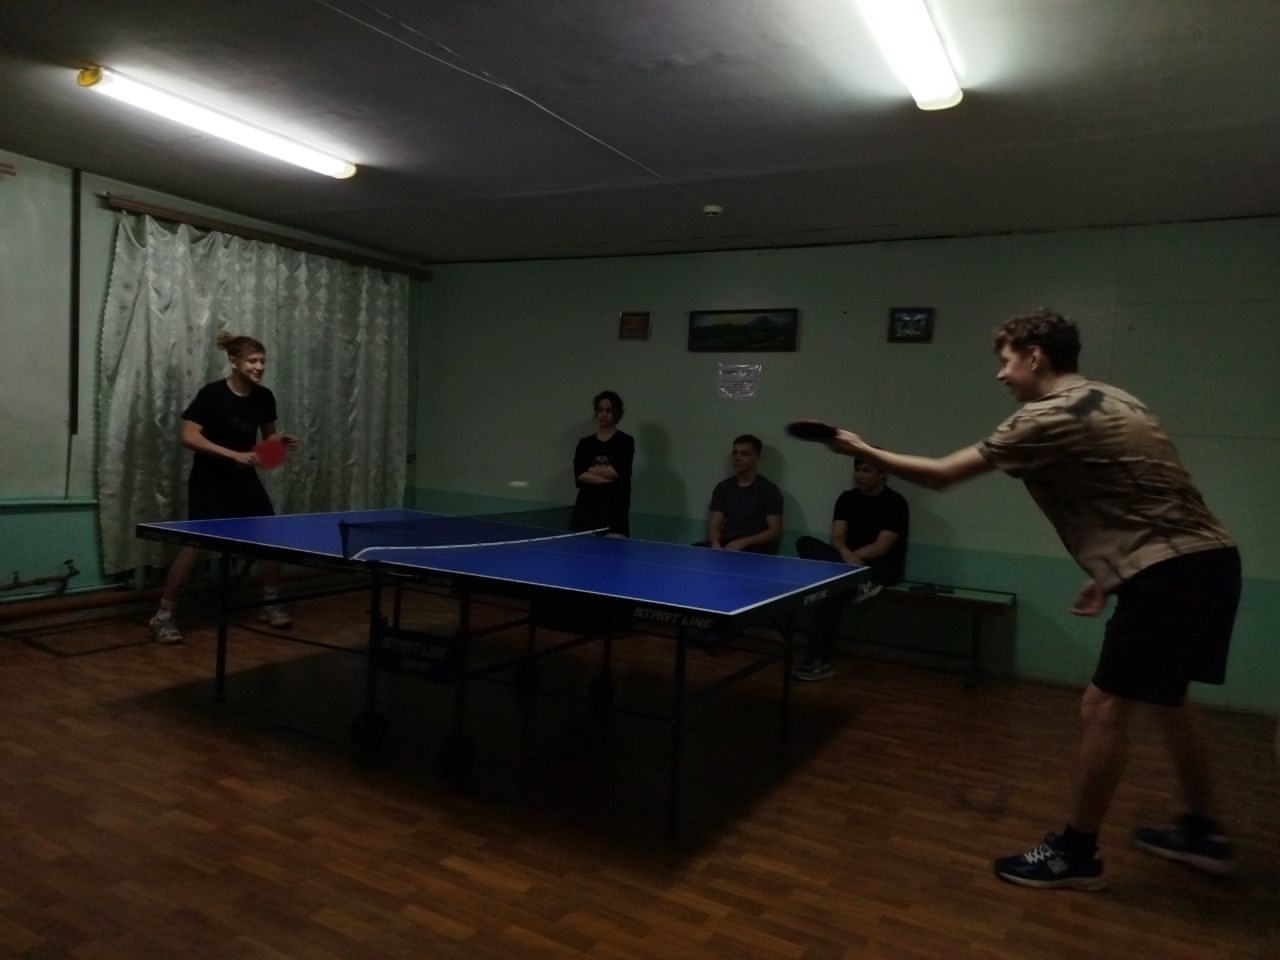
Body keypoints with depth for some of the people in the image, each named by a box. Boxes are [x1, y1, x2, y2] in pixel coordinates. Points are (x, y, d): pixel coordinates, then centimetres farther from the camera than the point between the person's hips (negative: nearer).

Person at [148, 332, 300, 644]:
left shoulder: (264, 397, 0)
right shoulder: (212, 394, -17)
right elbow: (189, 437, -22)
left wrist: (281, 442, -8)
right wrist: (234, 455, -28)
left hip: (245, 481, 6)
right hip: (209, 482, -6)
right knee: (195, 544, -10)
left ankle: (271, 604, 19)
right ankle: (162, 616, 2)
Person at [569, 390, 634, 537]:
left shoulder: (625, 441, 3)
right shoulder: (585, 443, 12)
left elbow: (618, 472, -10)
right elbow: (579, 476, -2)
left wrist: (591, 469, 2)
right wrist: (608, 477, -12)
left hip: (615, 510, -3)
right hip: (586, 508, 3)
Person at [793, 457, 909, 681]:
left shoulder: (895, 503, -7)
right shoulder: (847, 498, 8)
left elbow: (882, 547, -14)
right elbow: (837, 539, -1)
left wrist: (852, 557, -23)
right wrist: (846, 555, -23)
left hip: (882, 567, -5)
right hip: (850, 561, 5)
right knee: (805, 543, -20)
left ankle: (819, 660, -30)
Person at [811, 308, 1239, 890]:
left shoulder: (1049, 416, -14)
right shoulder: (1110, 401, 15)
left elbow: (942, 475, -11)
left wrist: (865, 452, 1)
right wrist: (1108, 574, 21)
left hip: (1170, 572, -10)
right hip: (1205, 560, 10)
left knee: (1103, 708, -2)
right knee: (1167, 699, 23)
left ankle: (1076, 853, 11)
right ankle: (1203, 833, 38)